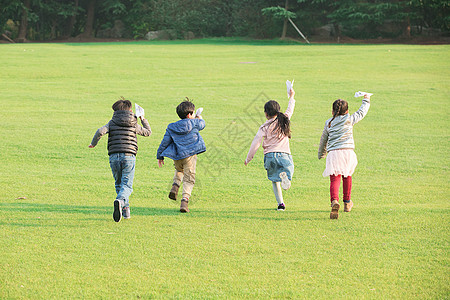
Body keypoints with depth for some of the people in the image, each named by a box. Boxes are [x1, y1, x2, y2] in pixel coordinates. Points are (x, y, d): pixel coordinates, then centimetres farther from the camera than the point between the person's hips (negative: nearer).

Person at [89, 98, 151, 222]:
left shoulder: (112, 123, 6)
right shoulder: (133, 124, 7)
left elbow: (100, 131, -9)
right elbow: (148, 132, 22)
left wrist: (93, 143, 7)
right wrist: (143, 119, 35)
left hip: (114, 156, 1)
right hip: (129, 156, -1)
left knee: (119, 184, 18)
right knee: (127, 186, -6)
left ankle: (125, 210, 17)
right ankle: (120, 201, -37)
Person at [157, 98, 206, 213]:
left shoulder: (171, 127, 6)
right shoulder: (194, 123, 0)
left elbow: (165, 142, 5)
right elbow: (202, 125, 23)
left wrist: (159, 156, 15)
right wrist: (200, 119, 46)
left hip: (177, 156, 3)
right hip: (190, 155, -3)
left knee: (179, 171, 33)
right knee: (189, 179, 1)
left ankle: (175, 186, 9)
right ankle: (185, 200, -14)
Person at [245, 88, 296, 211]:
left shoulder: (265, 127, -1)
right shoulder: (284, 120, 7)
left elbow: (256, 143, -3)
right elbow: (290, 109, 28)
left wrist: (248, 158, 6)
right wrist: (291, 97, 45)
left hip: (270, 155, -1)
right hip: (285, 155, 1)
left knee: (274, 181, 13)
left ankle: (280, 203, -2)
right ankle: (284, 176, -28)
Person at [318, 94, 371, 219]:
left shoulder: (328, 123, 14)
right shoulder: (349, 119, 8)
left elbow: (323, 140, 23)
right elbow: (361, 113, 23)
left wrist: (321, 154, 38)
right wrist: (366, 101, 41)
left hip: (333, 153, 0)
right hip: (347, 151, 0)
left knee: (334, 179, -10)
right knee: (347, 176, 23)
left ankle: (334, 201, -36)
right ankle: (347, 202, 34)